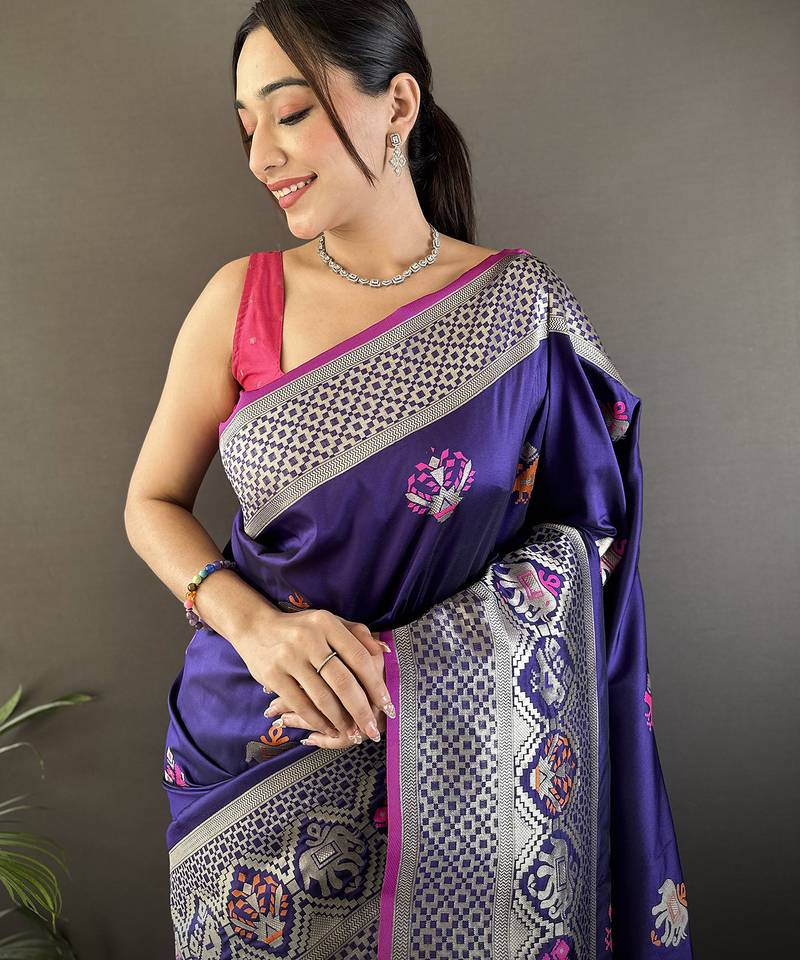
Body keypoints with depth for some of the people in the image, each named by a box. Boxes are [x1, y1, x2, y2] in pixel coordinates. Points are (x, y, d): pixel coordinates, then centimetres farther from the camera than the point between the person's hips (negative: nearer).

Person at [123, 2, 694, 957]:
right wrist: (254, 624, -17)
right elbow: (152, 501, 2)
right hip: (252, 736, 2)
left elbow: (582, 531, -5)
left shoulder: (525, 305, -9)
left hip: (450, 751, -1)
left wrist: (405, 665, -18)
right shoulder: (240, 298, -5)